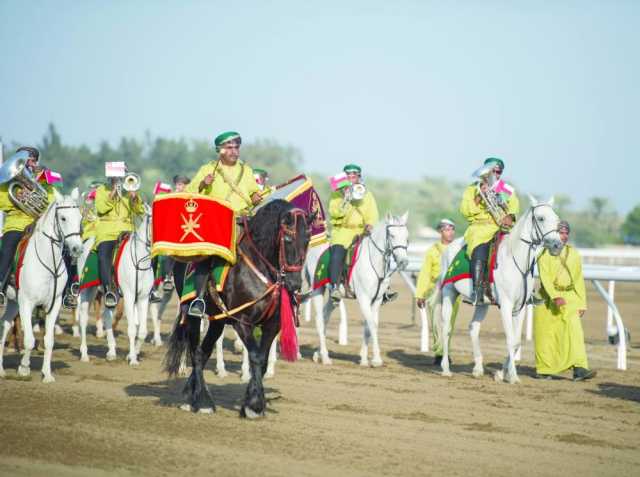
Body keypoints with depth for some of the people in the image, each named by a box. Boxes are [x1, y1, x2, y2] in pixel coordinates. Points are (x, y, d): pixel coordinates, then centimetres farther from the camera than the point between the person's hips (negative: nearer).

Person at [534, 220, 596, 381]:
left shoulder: (574, 254, 10)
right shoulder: (545, 253, -4)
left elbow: (579, 280, 14)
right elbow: (545, 277, -14)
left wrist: (582, 304, 10)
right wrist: (555, 297, -27)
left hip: (569, 297, 3)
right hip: (548, 297, -3)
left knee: (574, 329, -13)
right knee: (546, 334, 4)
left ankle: (579, 369, -22)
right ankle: (543, 369, 20)